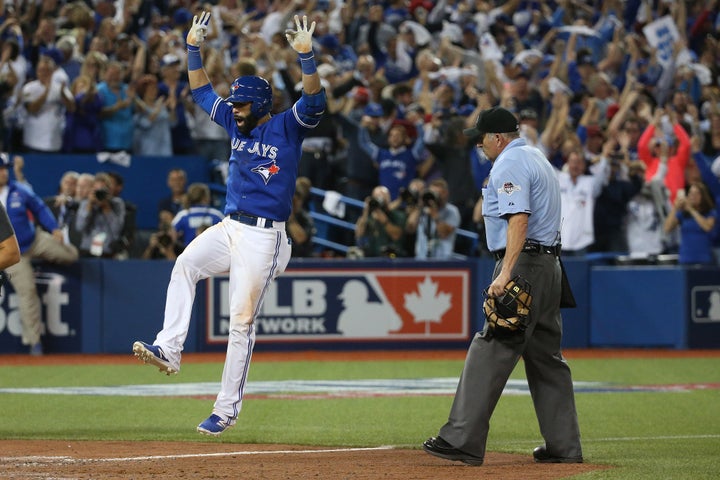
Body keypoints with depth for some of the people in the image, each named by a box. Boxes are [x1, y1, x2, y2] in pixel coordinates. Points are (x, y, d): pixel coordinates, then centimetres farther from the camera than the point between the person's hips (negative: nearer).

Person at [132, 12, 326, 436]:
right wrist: (194, 48, 12)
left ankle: (227, 409, -1)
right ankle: (169, 349, -29)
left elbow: (314, 102, -21)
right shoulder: (238, 125, 15)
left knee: (242, 321, -5)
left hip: (263, 238, -6)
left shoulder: (287, 128, -4)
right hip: (229, 227, 6)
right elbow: (202, 92, 21)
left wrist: (306, 56, -32)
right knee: (185, 265, -22)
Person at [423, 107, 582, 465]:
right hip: (550, 265, 10)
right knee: (546, 356, 12)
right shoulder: (538, 159, 22)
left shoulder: (508, 165, -10)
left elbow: (518, 220, -23)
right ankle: (564, 445, 11)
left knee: (490, 352, -12)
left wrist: (505, 273, -30)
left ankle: (463, 441, -16)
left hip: (523, 262, -10)